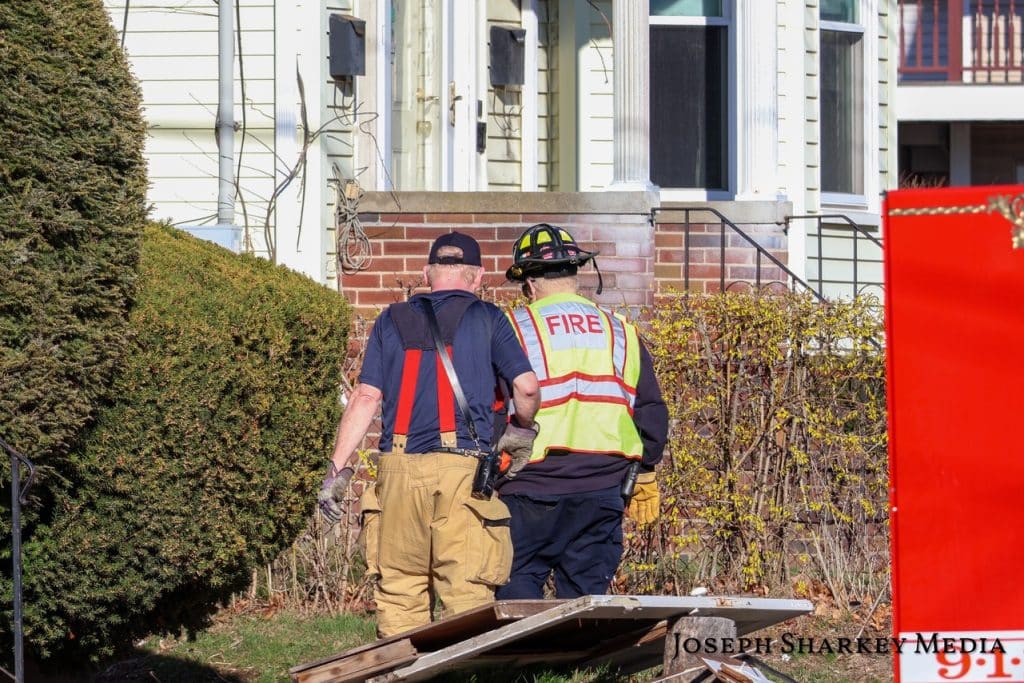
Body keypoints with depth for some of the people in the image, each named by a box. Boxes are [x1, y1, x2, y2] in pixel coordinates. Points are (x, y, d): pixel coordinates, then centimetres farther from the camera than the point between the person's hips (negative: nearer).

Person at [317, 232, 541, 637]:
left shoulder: (393, 320, 15)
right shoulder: (487, 319, 9)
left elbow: (366, 397, 8)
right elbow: (526, 386, -1)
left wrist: (338, 468, 8)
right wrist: (521, 431, 19)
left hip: (399, 467, 2)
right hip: (463, 467, -2)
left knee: (399, 591, 6)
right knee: (467, 591, -5)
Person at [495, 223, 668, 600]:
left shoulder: (513, 329, -3)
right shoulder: (620, 332, 11)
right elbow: (652, 411, 14)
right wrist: (645, 476, 24)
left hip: (533, 489, -4)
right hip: (602, 492, 4)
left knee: (517, 584, 1)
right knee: (588, 593, 8)